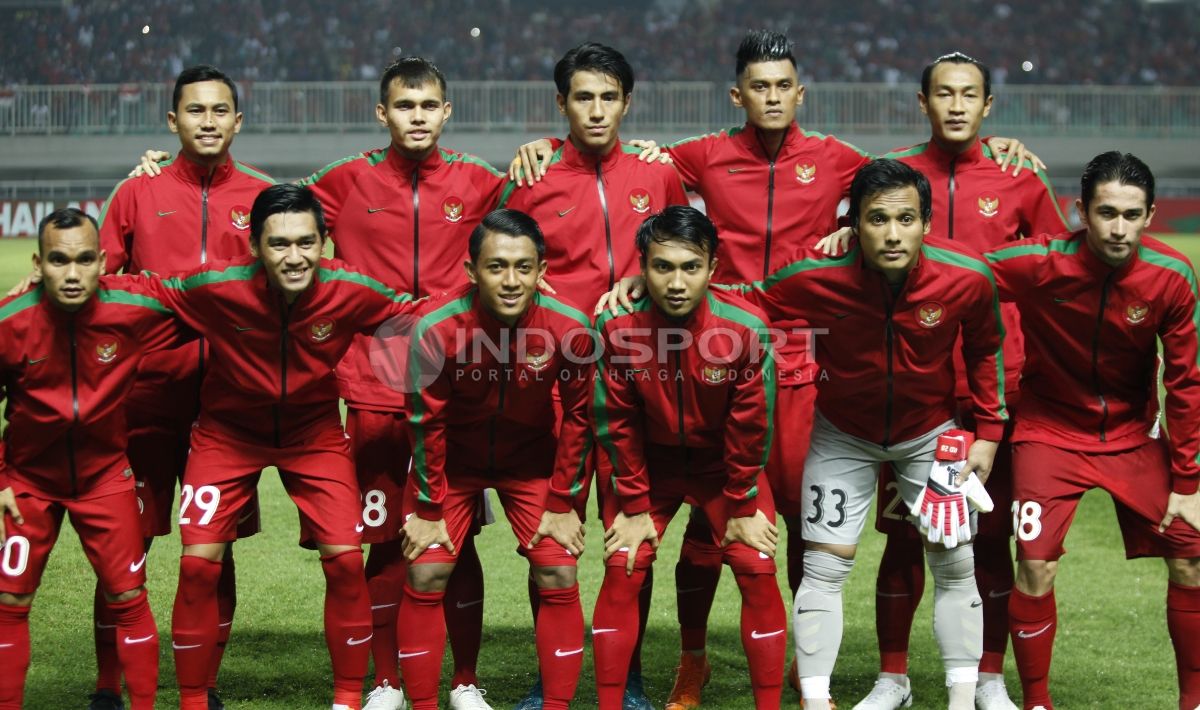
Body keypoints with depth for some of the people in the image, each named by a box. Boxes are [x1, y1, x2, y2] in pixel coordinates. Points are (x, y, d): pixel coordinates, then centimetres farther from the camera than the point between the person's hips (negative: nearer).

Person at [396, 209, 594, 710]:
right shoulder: (436, 328, -30)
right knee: (425, 576, -7)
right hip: (452, 458, -1)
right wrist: (430, 509, -8)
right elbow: (427, 422, -15)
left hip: (532, 459, 1)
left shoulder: (570, 328, -27)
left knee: (559, 578, -6)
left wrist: (563, 503, -6)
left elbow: (577, 415, -10)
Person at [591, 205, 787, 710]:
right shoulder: (617, 325, -23)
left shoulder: (745, 328, -25)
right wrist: (634, 506, -7)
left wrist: (742, 506, -7)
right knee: (622, 569, -8)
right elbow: (617, 422, -11)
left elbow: (750, 425, -13)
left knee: (757, 569, -9)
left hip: (724, 463, 0)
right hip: (648, 463, 1)